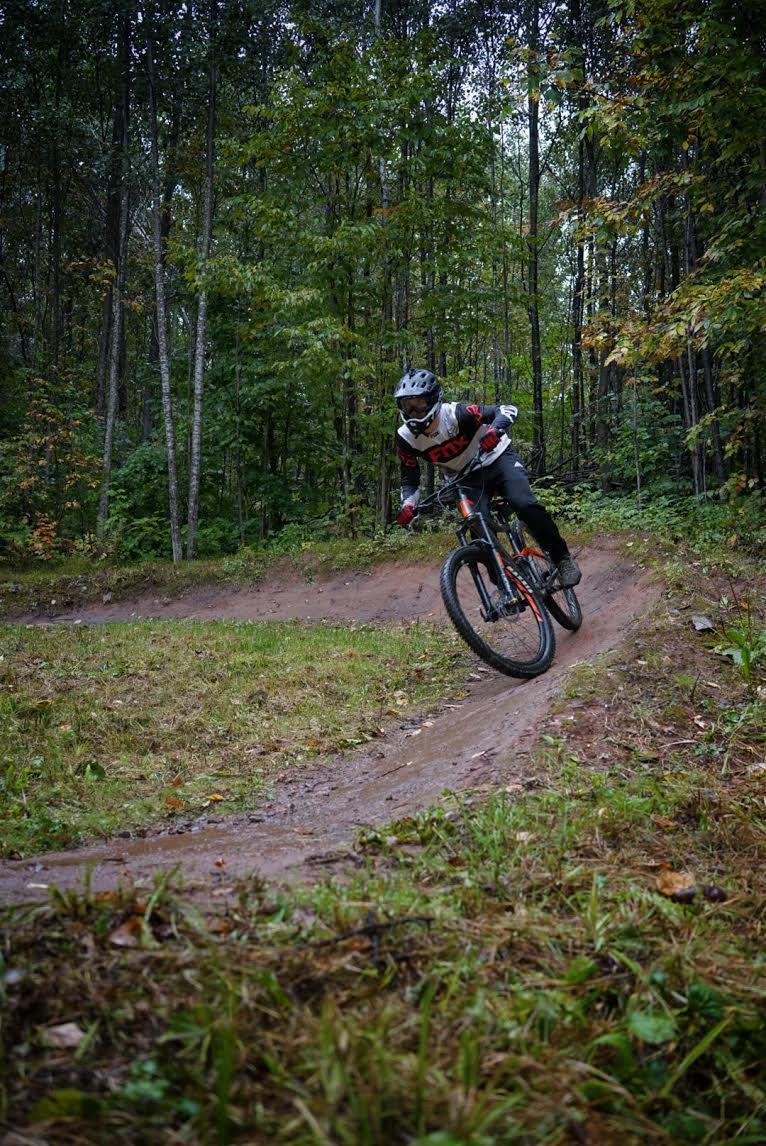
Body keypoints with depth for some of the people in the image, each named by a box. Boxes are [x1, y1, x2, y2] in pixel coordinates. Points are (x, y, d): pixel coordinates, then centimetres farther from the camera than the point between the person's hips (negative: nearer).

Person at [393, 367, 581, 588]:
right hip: (469, 477, 4)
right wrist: (407, 505, -26)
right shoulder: (406, 438, -17)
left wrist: (494, 430, -50)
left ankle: (562, 557, -10)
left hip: (498, 459, -4)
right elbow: (410, 479, -6)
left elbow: (508, 410, -28)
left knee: (525, 505, -28)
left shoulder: (456, 414, -28)